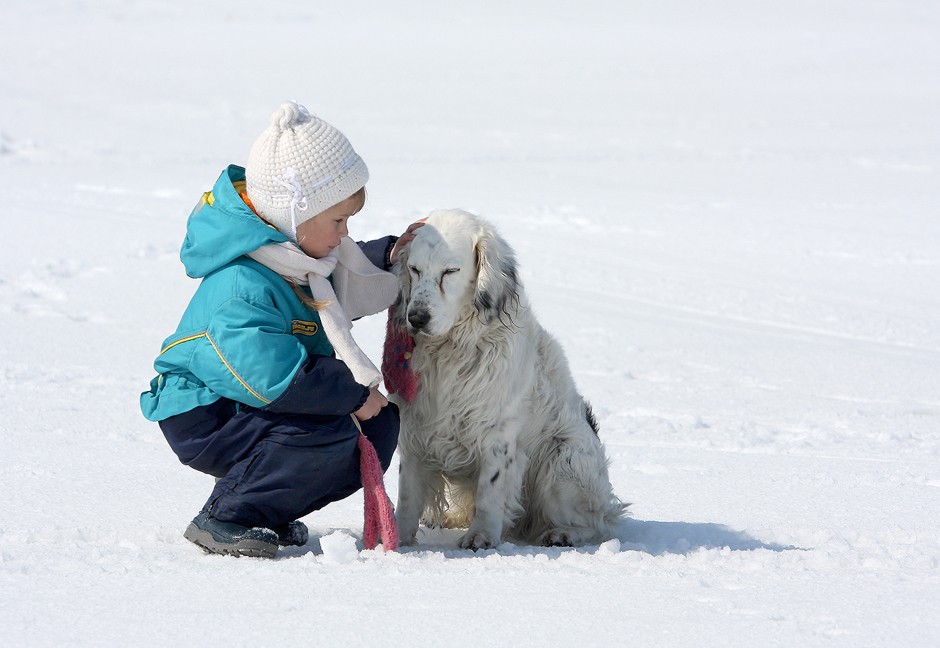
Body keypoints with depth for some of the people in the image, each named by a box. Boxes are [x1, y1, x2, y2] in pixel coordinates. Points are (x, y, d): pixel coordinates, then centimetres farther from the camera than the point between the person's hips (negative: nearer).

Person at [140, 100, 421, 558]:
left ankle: (269, 510, 9)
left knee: (379, 425, 1)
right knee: (326, 434, -31)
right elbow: (274, 377, -39)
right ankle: (223, 519, -15)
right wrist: (352, 392, -30)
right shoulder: (244, 288, -30)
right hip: (205, 418, -10)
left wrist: (386, 258, 11)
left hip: (254, 406, 10)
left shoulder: (298, 255, 3)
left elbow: (343, 285, 29)